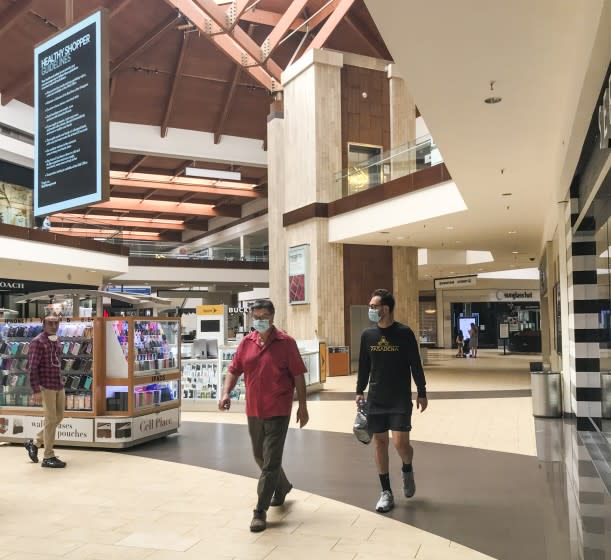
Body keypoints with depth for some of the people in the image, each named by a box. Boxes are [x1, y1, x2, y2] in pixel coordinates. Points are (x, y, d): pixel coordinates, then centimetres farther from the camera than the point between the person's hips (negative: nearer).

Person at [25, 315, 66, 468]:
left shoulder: (57, 343, 15)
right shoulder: (38, 342, -9)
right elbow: (32, 368, -13)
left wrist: (62, 386, 17)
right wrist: (35, 390, -18)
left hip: (59, 386, 8)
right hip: (46, 386, -8)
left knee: (59, 417, 13)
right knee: (51, 419, -5)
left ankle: (35, 443, 28)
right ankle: (48, 457, 4)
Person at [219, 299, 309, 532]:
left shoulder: (286, 343, -8)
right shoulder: (246, 343, 5)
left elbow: (298, 376, -6)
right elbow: (234, 370, 9)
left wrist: (302, 406, -6)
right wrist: (226, 393, -7)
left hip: (278, 412, -5)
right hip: (254, 411, 6)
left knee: (270, 462, -4)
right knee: (260, 456, 21)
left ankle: (260, 511, 4)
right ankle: (282, 487, 46)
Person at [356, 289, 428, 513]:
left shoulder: (404, 333, -9)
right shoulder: (367, 335, 2)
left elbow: (416, 365, -4)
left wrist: (422, 393, -2)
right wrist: (360, 391, 9)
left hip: (400, 400, -3)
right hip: (375, 400, 4)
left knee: (400, 442, -11)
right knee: (380, 443, 5)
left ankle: (407, 469, 24)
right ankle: (386, 492, 17)